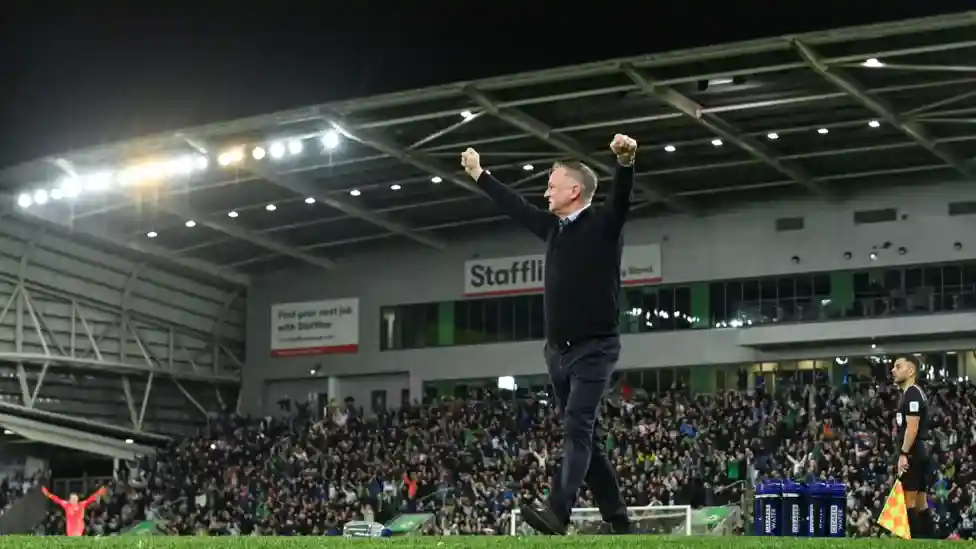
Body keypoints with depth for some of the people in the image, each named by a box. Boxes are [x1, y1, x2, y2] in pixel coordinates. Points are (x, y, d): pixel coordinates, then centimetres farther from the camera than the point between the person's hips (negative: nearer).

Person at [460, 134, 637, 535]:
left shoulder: (603, 223, -6)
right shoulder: (554, 227, 13)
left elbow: (621, 197, -26)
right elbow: (516, 208, 26)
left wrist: (625, 162, -46)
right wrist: (478, 174, 36)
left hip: (594, 349, -8)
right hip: (558, 351, 8)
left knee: (577, 429, -18)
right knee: (585, 434, 8)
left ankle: (557, 513, -30)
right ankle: (617, 519, 13)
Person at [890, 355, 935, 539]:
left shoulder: (912, 393, -12)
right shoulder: (913, 393, 20)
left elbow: (912, 427, -19)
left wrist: (903, 454, -22)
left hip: (913, 452, -10)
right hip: (920, 452, 10)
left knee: (909, 500, -10)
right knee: (920, 502, 10)